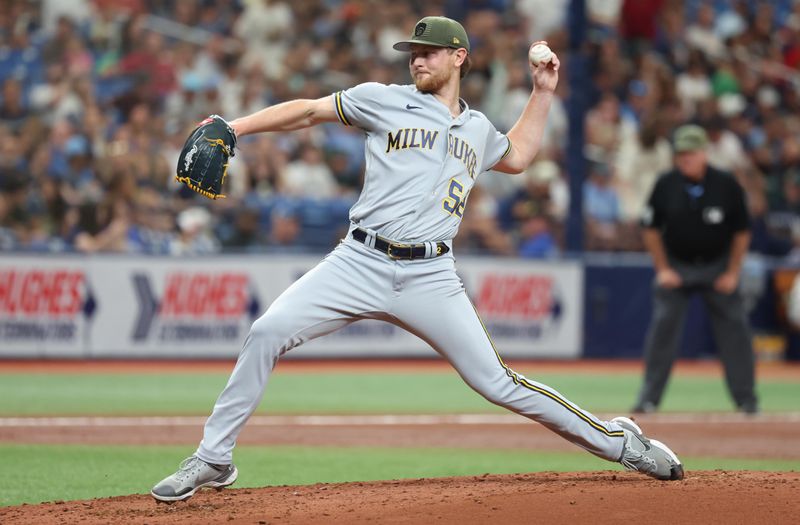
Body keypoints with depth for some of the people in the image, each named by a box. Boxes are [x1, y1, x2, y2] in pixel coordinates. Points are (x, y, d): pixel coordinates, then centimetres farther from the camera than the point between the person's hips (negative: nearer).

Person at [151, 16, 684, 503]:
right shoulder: (385, 101, 8)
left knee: (496, 381, -4)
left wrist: (543, 93, 32)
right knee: (267, 332, -19)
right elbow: (308, 110, 5)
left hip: (430, 277, 1)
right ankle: (213, 460, -7)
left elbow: (516, 156, 40)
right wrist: (235, 127, -6)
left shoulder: (478, 128, 19)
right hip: (360, 263, -1)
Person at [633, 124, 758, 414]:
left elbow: (742, 232, -3)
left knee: (734, 330, -1)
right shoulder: (666, 185, -11)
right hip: (676, 266, 0)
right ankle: (649, 398, -1)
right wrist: (663, 270, -3)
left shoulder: (727, 185, -13)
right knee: (662, 327, -7)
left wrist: (732, 273, -5)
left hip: (717, 267, 0)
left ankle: (746, 399, 8)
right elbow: (651, 229, 1)